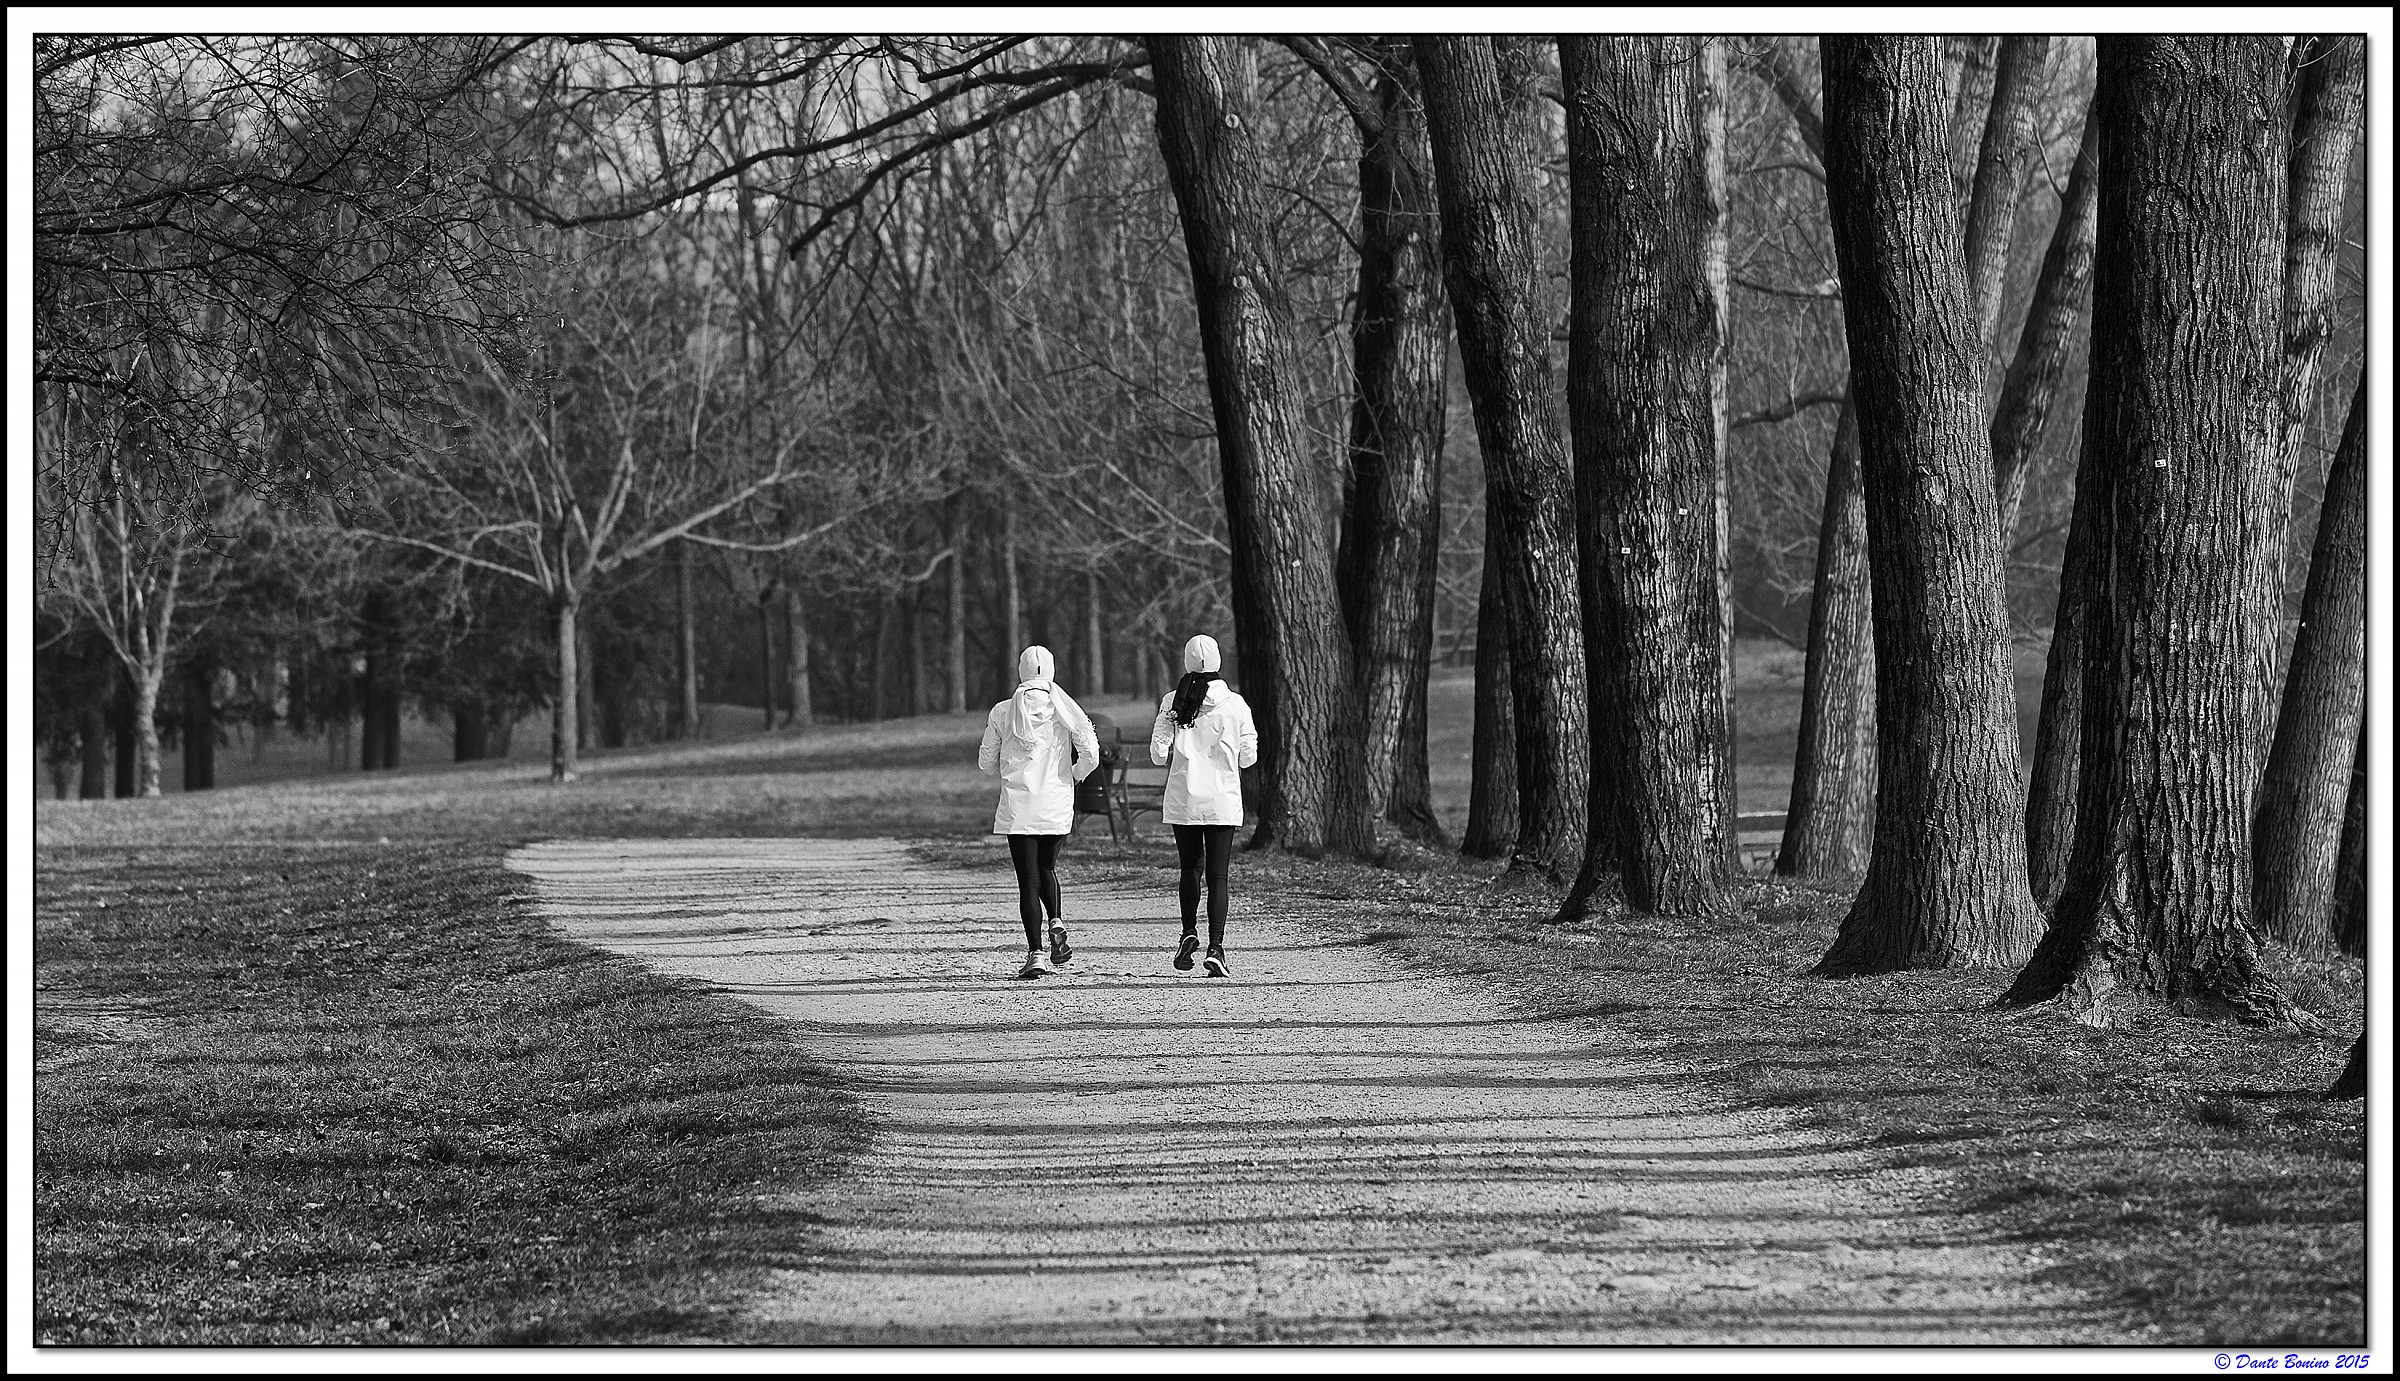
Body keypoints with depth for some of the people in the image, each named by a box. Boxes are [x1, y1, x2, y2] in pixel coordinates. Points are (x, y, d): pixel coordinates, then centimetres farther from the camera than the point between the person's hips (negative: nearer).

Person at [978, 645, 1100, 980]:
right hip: (1057, 802, 1)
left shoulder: (1002, 712, -2)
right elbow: (1091, 754, -7)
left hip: (1018, 804, -1)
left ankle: (1035, 953, -6)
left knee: (1028, 879, 1)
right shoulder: (1065, 708, -2)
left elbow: (986, 761, 5)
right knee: (1046, 867, 23)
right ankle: (1055, 922, -2)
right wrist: (1074, 775, 13)